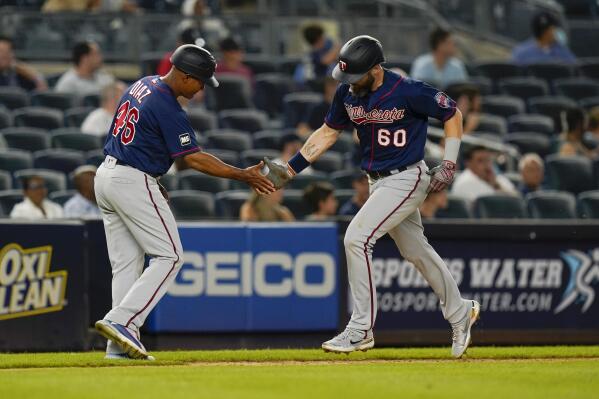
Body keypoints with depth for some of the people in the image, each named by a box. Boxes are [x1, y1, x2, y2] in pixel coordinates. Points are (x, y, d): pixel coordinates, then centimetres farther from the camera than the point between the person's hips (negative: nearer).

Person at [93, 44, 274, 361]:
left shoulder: (141, 86, 11)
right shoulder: (167, 108, -18)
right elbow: (194, 158, -16)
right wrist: (243, 176, -12)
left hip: (106, 175, 9)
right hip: (134, 182, -9)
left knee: (125, 263, 9)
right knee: (169, 256, -4)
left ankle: (120, 345, 4)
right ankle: (120, 322, -15)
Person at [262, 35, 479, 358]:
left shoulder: (409, 92, -21)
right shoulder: (348, 94, -3)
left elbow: (452, 114, -8)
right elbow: (328, 132, 9)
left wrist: (449, 164, -11)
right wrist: (290, 170, 3)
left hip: (406, 180, -7)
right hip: (378, 182, 7)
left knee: (356, 238, -18)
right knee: (415, 250, 16)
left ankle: (361, 330, -12)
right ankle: (459, 313, 36)